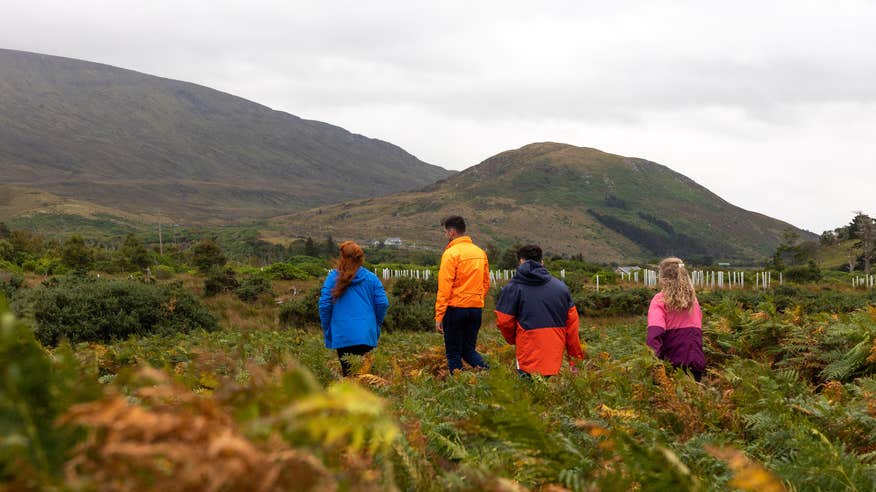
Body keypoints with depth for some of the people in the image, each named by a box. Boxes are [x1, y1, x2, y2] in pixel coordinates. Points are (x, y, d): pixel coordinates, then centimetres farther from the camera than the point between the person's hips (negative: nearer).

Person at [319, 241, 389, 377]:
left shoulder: (333, 277, -2)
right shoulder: (371, 278, 2)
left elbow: (324, 305, -4)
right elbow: (383, 304, 0)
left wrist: (327, 330, 9)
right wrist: (376, 324, 16)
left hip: (342, 335, -1)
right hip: (367, 334, 1)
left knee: (347, 372, 3)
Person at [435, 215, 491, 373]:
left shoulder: (451, 254, -10)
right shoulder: (480, 252, 11)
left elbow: (444, 287, -13)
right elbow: (486, 284, 14)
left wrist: (439, 315, -11)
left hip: (455, 308, -6)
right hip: (476, 308, 6)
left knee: (453, 353, 4)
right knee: (469, 350, 15)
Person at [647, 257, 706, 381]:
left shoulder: (660, 300, -7)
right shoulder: (692, 298, 10)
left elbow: (655, 330, -22)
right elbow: (698, 329, 13)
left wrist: (653, 357, -31)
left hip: (674, 363, -4)